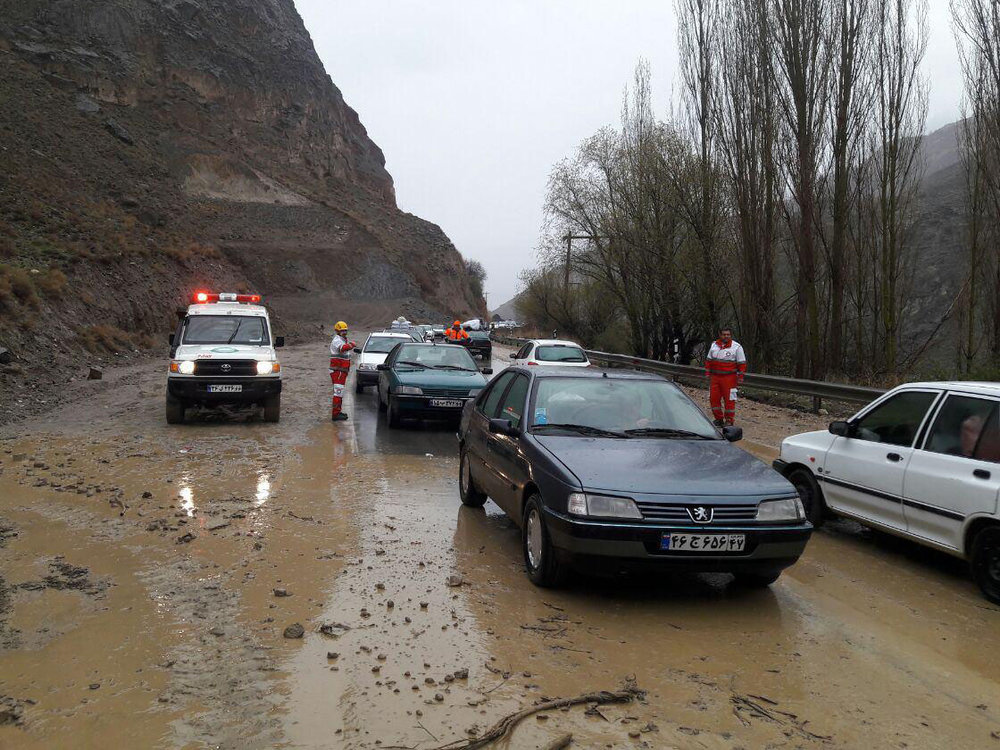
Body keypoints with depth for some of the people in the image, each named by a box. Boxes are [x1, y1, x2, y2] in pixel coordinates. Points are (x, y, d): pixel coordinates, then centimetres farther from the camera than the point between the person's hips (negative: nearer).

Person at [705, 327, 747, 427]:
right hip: (715, 377, 4)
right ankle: (719, 419, 18)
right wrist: (707, 374, 13)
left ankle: (729, 421, 7)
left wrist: (740, 379, -6)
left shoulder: (736, 347, -3)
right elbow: (708, 360, 17)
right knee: (714, 398, 5)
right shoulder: (714, 345, 10)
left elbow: (742, 364, -3)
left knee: (729, 400, -2)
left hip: (729, 378, -4)